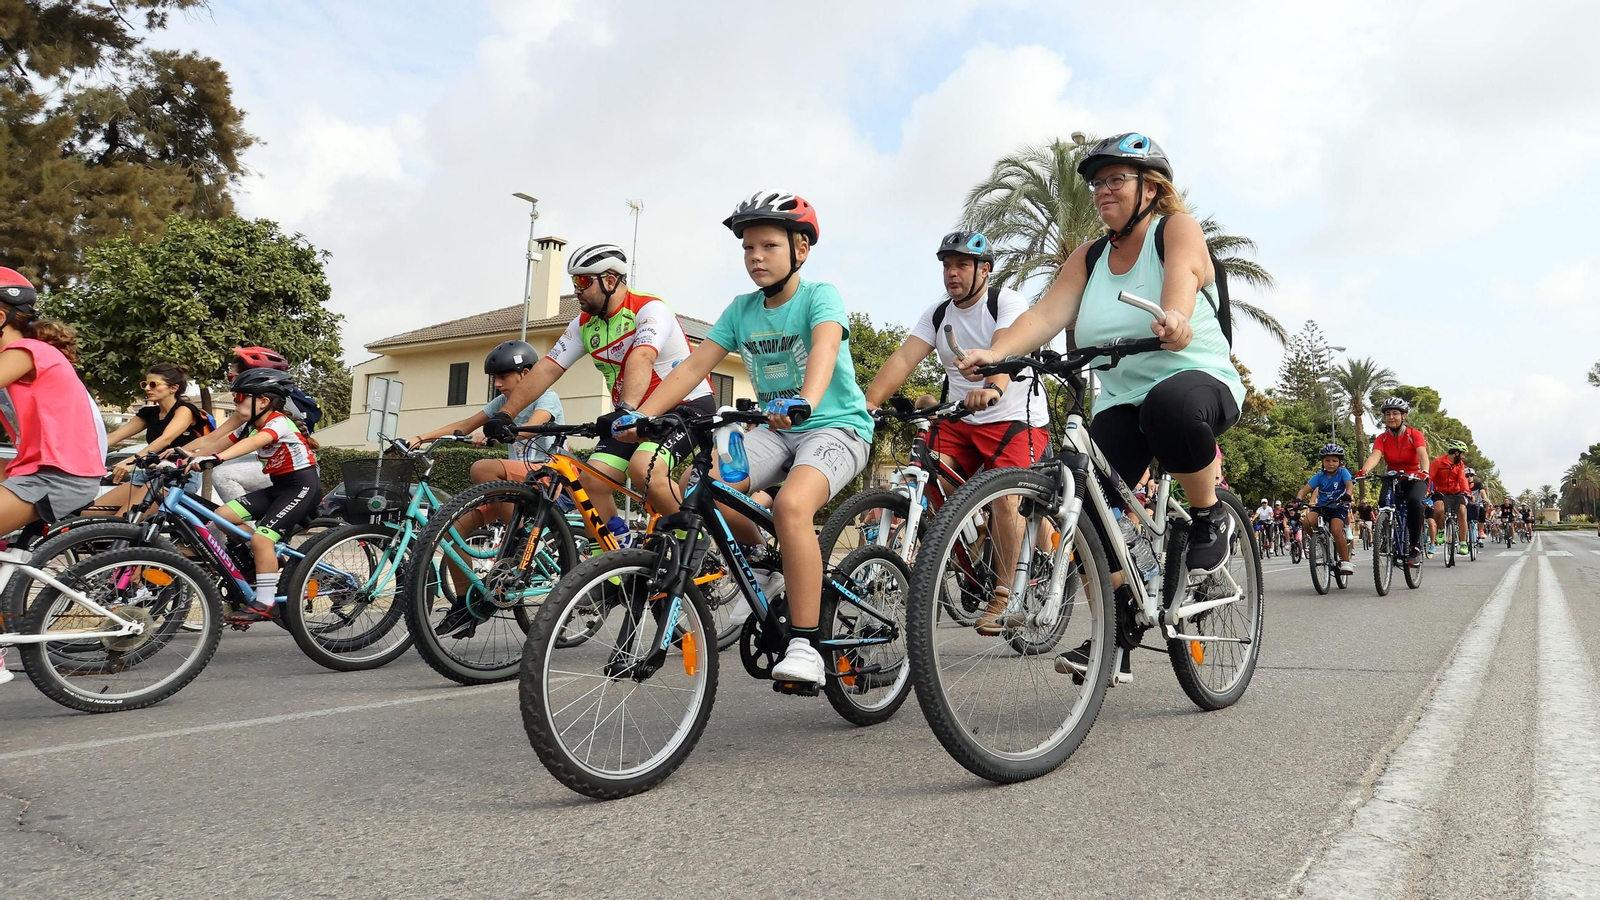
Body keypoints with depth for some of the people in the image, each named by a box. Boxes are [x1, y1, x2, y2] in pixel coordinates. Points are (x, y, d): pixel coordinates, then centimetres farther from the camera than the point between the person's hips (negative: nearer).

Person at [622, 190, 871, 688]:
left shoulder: (819, 295, -9)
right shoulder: (741, 309, 7)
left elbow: (825, 348, -31)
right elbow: (694, 366, -1)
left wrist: (804, 402, -52)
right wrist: (639, 415, -16)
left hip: (837, 426, -6)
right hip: (778, 429, 6)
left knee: (791, 505, -35)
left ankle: (804, 645, -25)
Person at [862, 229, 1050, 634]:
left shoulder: (1007, 301, -8)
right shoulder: (937, 314, 6)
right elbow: (903, 359, -7)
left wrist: (992, 388, -51)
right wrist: (869, 403, -23)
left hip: (1016, 418, -5)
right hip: (960, 420, 5)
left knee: (1003, 495, -24)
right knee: (930, 474, -17)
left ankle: (1003, 593, -9)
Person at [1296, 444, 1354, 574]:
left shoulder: (1343, 472, -9)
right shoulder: (1320, 476, -5)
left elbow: (1349, 484, -28)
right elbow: (1304, 489, -13)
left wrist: (1347, 495, -50)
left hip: (1339, 506, -2)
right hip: (1321, 506, 2)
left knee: (1336, 530, -27)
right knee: (1307, 521, -29)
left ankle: (1345, 562, -14)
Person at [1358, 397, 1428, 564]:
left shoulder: (1414, 435, -7)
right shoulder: (1382, 438, -2)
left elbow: (1423, 454, -24)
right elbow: (1375, 456, -20)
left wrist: (1425, 471, -46)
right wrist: (1363, 471, -42)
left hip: (1414, 479, -3)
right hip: (1392, 480, 3)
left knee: (1414, 501, -32)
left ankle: (1415, 547, -25)